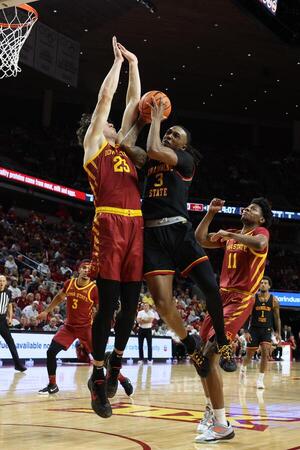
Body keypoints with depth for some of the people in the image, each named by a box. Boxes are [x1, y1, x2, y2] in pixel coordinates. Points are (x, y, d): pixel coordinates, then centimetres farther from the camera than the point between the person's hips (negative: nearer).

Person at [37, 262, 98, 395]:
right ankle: (52, 385, 11)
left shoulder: (94, 289, -16)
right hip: (69, 326, 4)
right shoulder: (69, 283, -4)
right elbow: (59, 297, 17)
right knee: (51, 352, -3)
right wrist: (46, 311, 21)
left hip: (86, 327, -4)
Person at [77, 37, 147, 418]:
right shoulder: (93, 145, 11)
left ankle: (114, 365, 23)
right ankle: (98, 379, 3)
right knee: (108, 304, -6)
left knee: (130, 304, 6)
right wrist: (118, 60, 18)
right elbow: (105, 97, 8)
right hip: (109, 225, -6)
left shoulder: (123, 148, 26)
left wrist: (134, 64, 30)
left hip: (136, 227, 6)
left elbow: (133, 102, 28)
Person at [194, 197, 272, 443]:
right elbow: (200, 238, 16)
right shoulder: (231, 235, 18)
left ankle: (222, 426, -16)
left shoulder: (260, 232, -5)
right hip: (221, 296, 9)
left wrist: (230, 234, -24)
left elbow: (260, 244, -30)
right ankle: (212, 410, 32)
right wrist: (211, 213, 8)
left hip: (240, 301, -8)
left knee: (209, 357, -19)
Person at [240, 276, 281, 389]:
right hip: (254, 329, -1)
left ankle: (260, 380, -6)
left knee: (265, 353, -14)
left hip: (267, 330, 1)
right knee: (249, 355, 8)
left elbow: (277, 318, 7)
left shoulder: (274, 300, -1)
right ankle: (243, 368, 41)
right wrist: (246, 332, -10)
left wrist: (278, 333, 2)